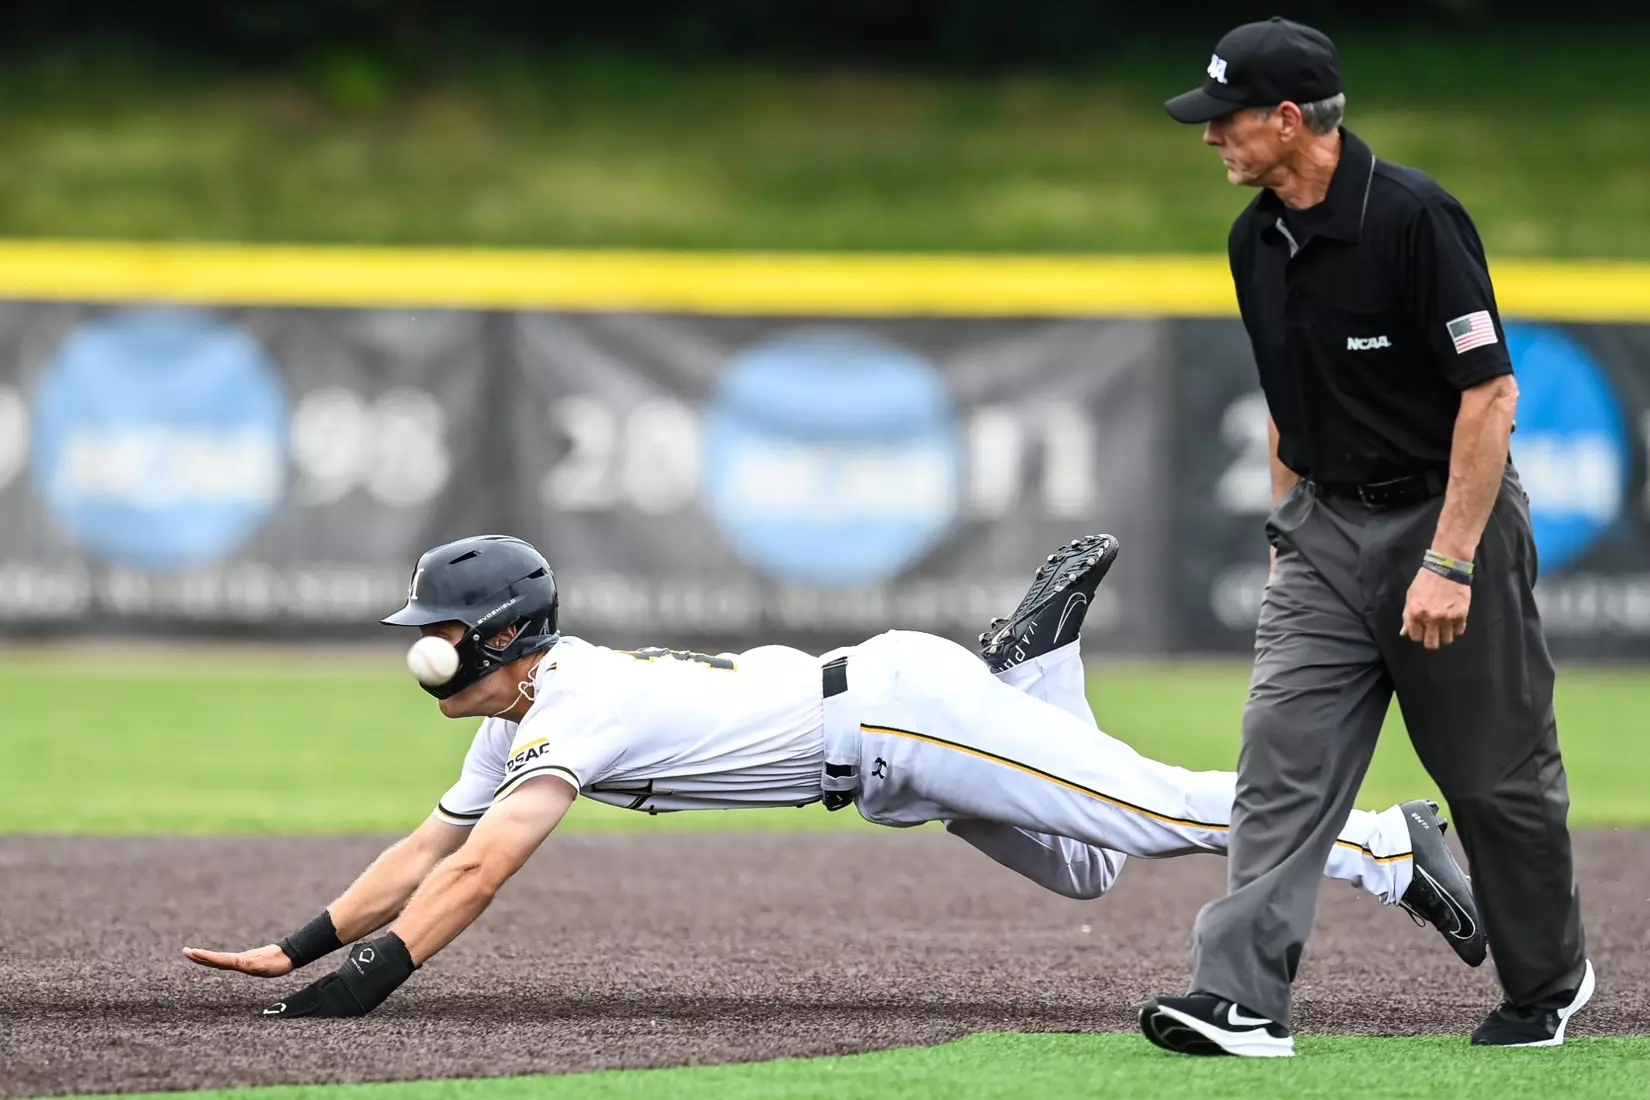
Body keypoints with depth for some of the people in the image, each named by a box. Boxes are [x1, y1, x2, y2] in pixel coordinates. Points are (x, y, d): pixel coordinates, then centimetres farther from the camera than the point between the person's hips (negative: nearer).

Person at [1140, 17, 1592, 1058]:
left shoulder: (1415, 217, -20)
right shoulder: (1257, 241, 5)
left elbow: (1490, 391, -21)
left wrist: (1450, 562, -23)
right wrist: (1287, 531, 17)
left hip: (1447, 518, -7)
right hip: (1325, 531, 7)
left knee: (1498, 775, 6)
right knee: (1283, 758, -7)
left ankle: (1549, 982, 26)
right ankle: (1243, 995, -13)